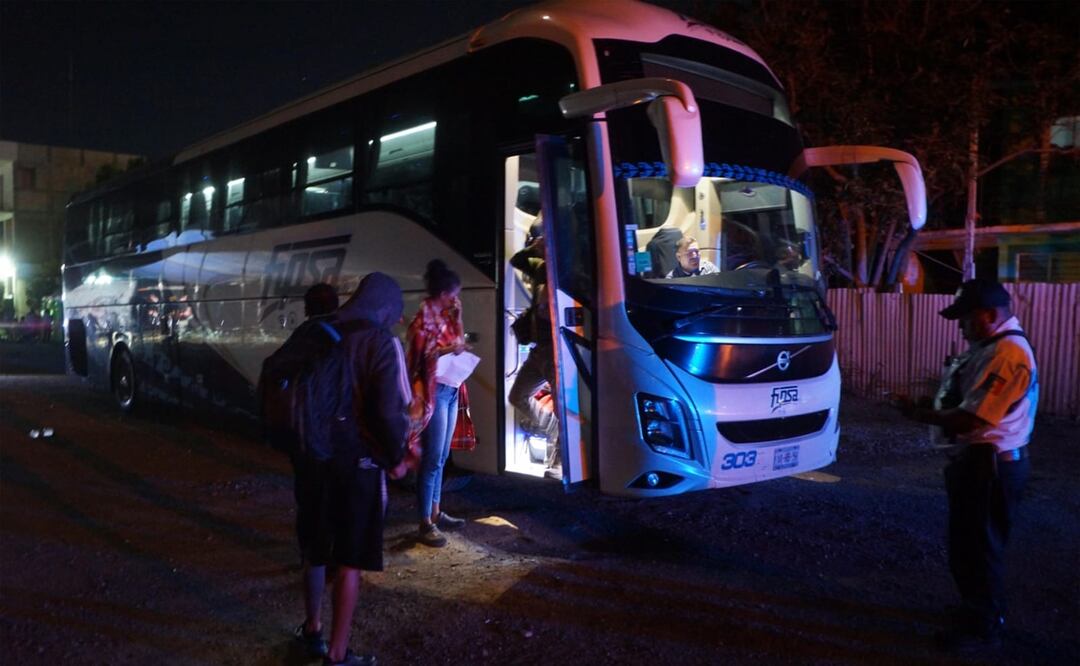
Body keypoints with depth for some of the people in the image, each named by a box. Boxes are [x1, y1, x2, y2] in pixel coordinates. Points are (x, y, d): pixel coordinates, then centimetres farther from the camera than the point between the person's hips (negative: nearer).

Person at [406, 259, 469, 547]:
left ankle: (436, 513, 25)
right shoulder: (424, 318, -11)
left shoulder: (445, 315, 12)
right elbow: (419, 356, -12)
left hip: (451, 390, 8)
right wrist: (449, 349, -22)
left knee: (441, 457, 14)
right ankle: (425, 524, 0)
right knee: (432, 459, -6)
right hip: (433, 392, -8)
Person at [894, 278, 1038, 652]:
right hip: (979, 459, 10)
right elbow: (964, 398, 18)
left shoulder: (1008, 353, -24)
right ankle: (977, 608, 40)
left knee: (979, 546, 4)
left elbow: (971, 419, -27)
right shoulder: (987, 346, 9)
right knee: (968, 541, 22)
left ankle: (983, 627, 19)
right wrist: (927, 404, 3)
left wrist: (920, 415, -16)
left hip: (991, 465, -10)